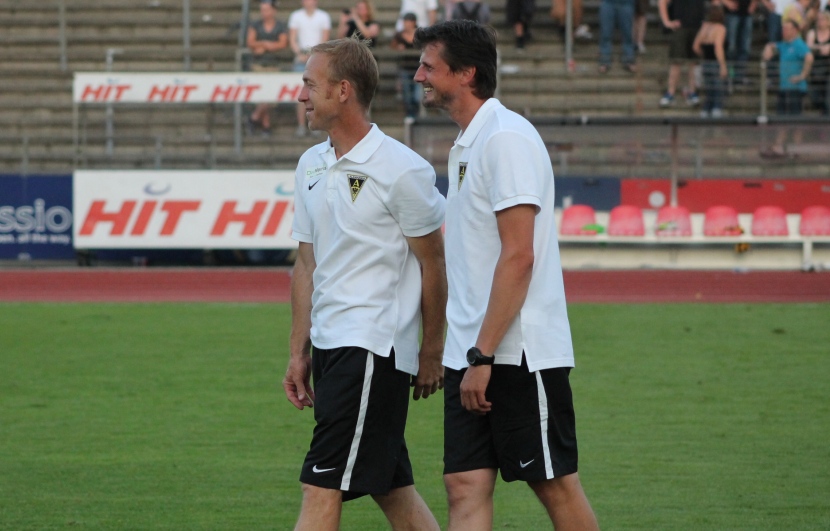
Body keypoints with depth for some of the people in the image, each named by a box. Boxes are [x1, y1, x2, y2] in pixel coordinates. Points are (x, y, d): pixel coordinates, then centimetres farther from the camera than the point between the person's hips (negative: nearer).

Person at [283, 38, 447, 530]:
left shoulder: (402, 170, -11)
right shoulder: (311, 166, 12)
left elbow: (432, 263, -5)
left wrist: (432, 352, -2)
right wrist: (299, 353, 14)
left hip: (374, 347, -8)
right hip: (329, 344, 8)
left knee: (321, 489, -12)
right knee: (393, 488, 12)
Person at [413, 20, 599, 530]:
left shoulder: (507, 138, -14)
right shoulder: (467, 144, 16)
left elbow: (518, 256, -19)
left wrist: (484, 356, -20)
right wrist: (466, 354, 18)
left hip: (519, 352, -9)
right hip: (473, 354, 9)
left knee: (557, 487, 1)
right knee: (466, 487, 1)